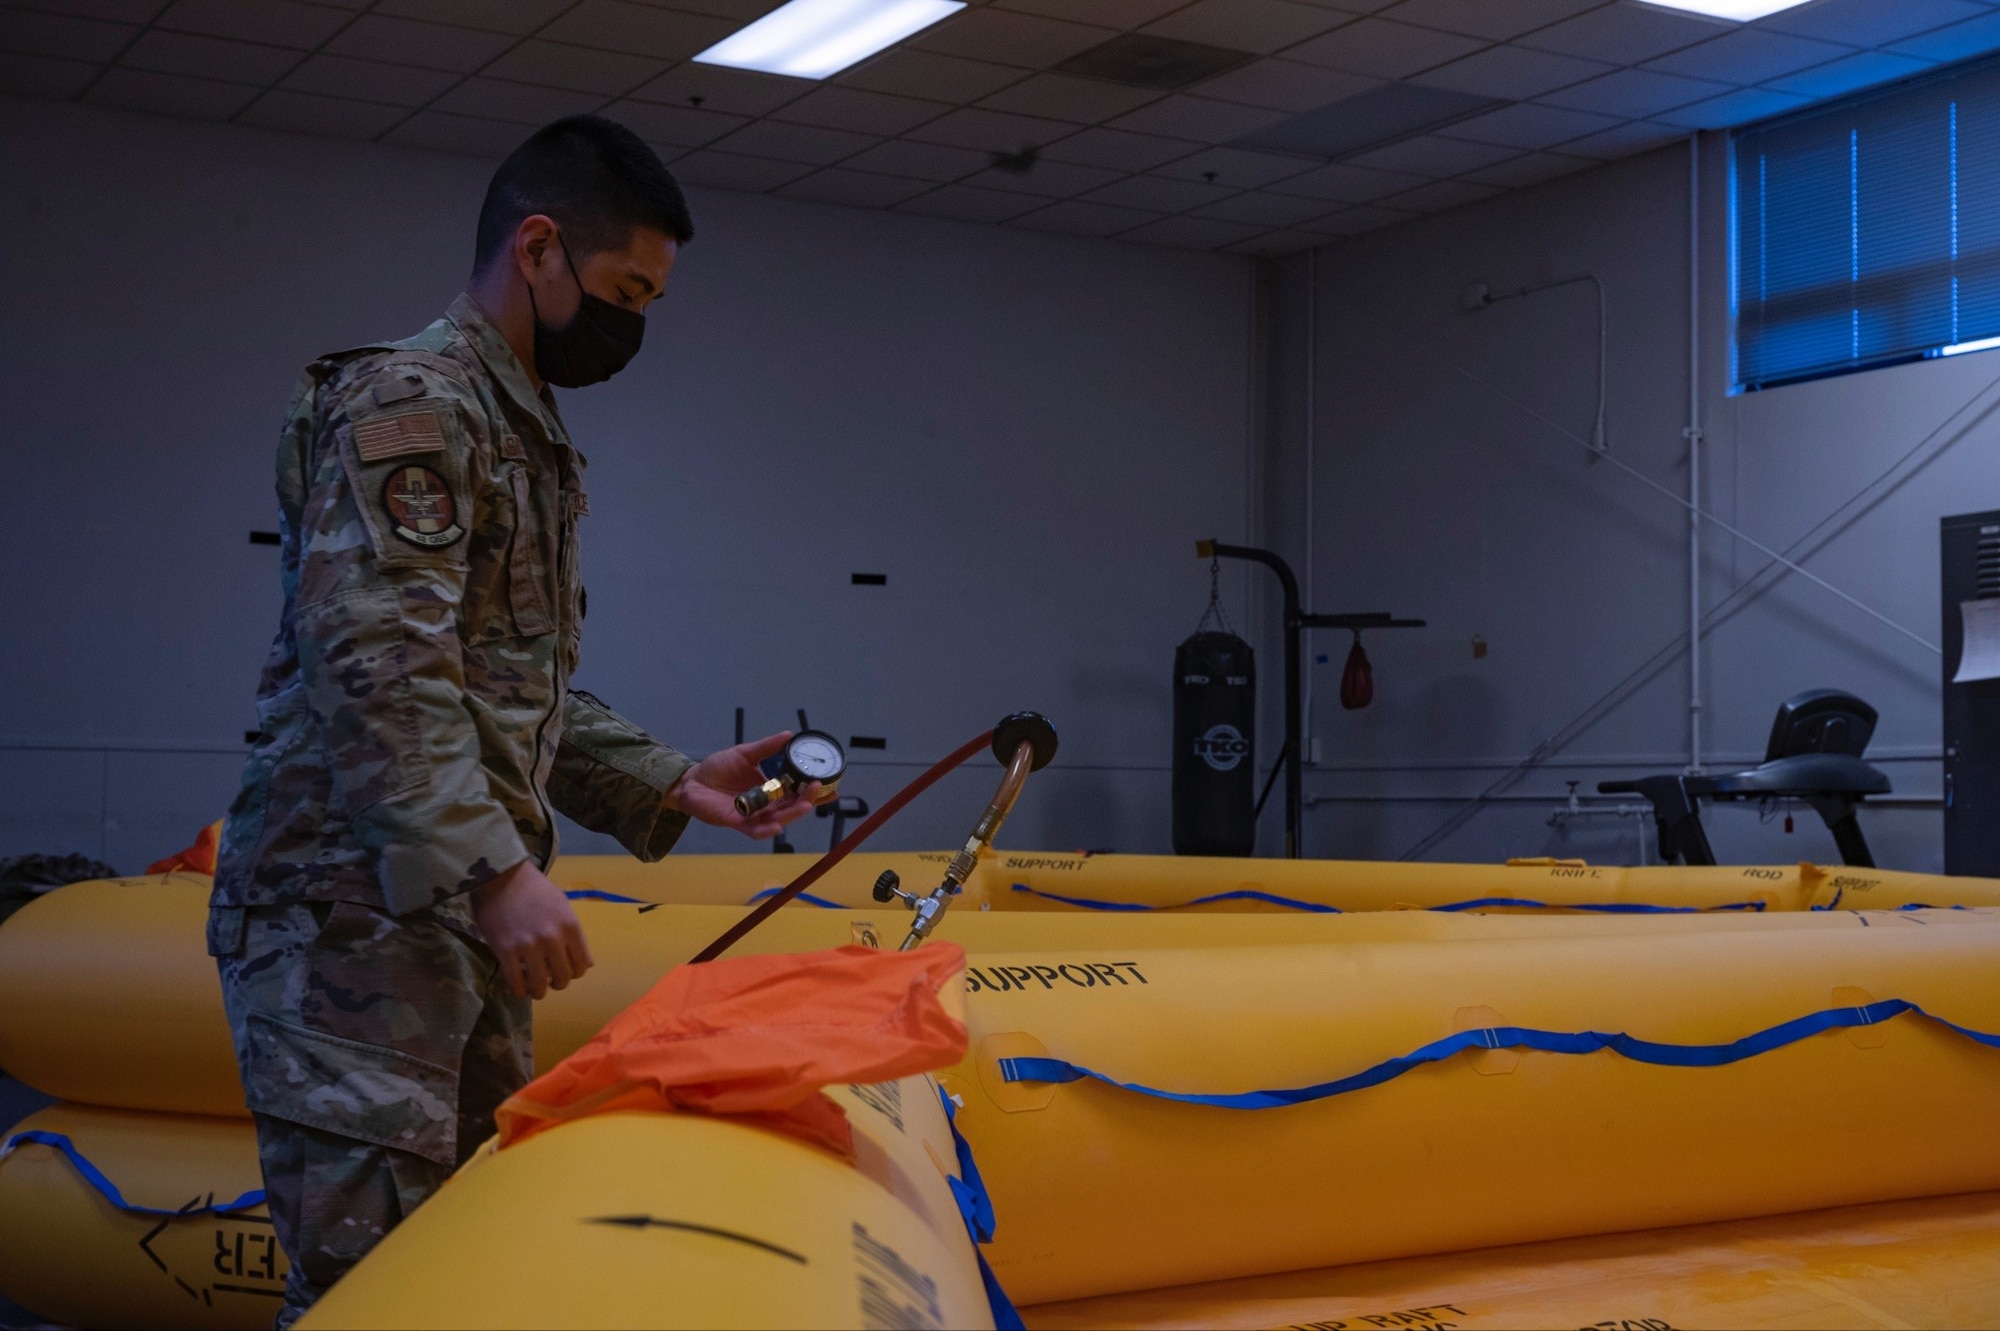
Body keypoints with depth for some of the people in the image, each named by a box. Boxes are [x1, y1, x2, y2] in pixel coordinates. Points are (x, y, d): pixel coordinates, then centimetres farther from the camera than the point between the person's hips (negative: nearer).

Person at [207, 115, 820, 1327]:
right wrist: (494, 868, -28)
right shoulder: (406, 404, -9)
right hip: (357, 921, -10)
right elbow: (376, 667, -21)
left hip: (464, 929, 10)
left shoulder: (530, 437, 22)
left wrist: (672, 785, 16)